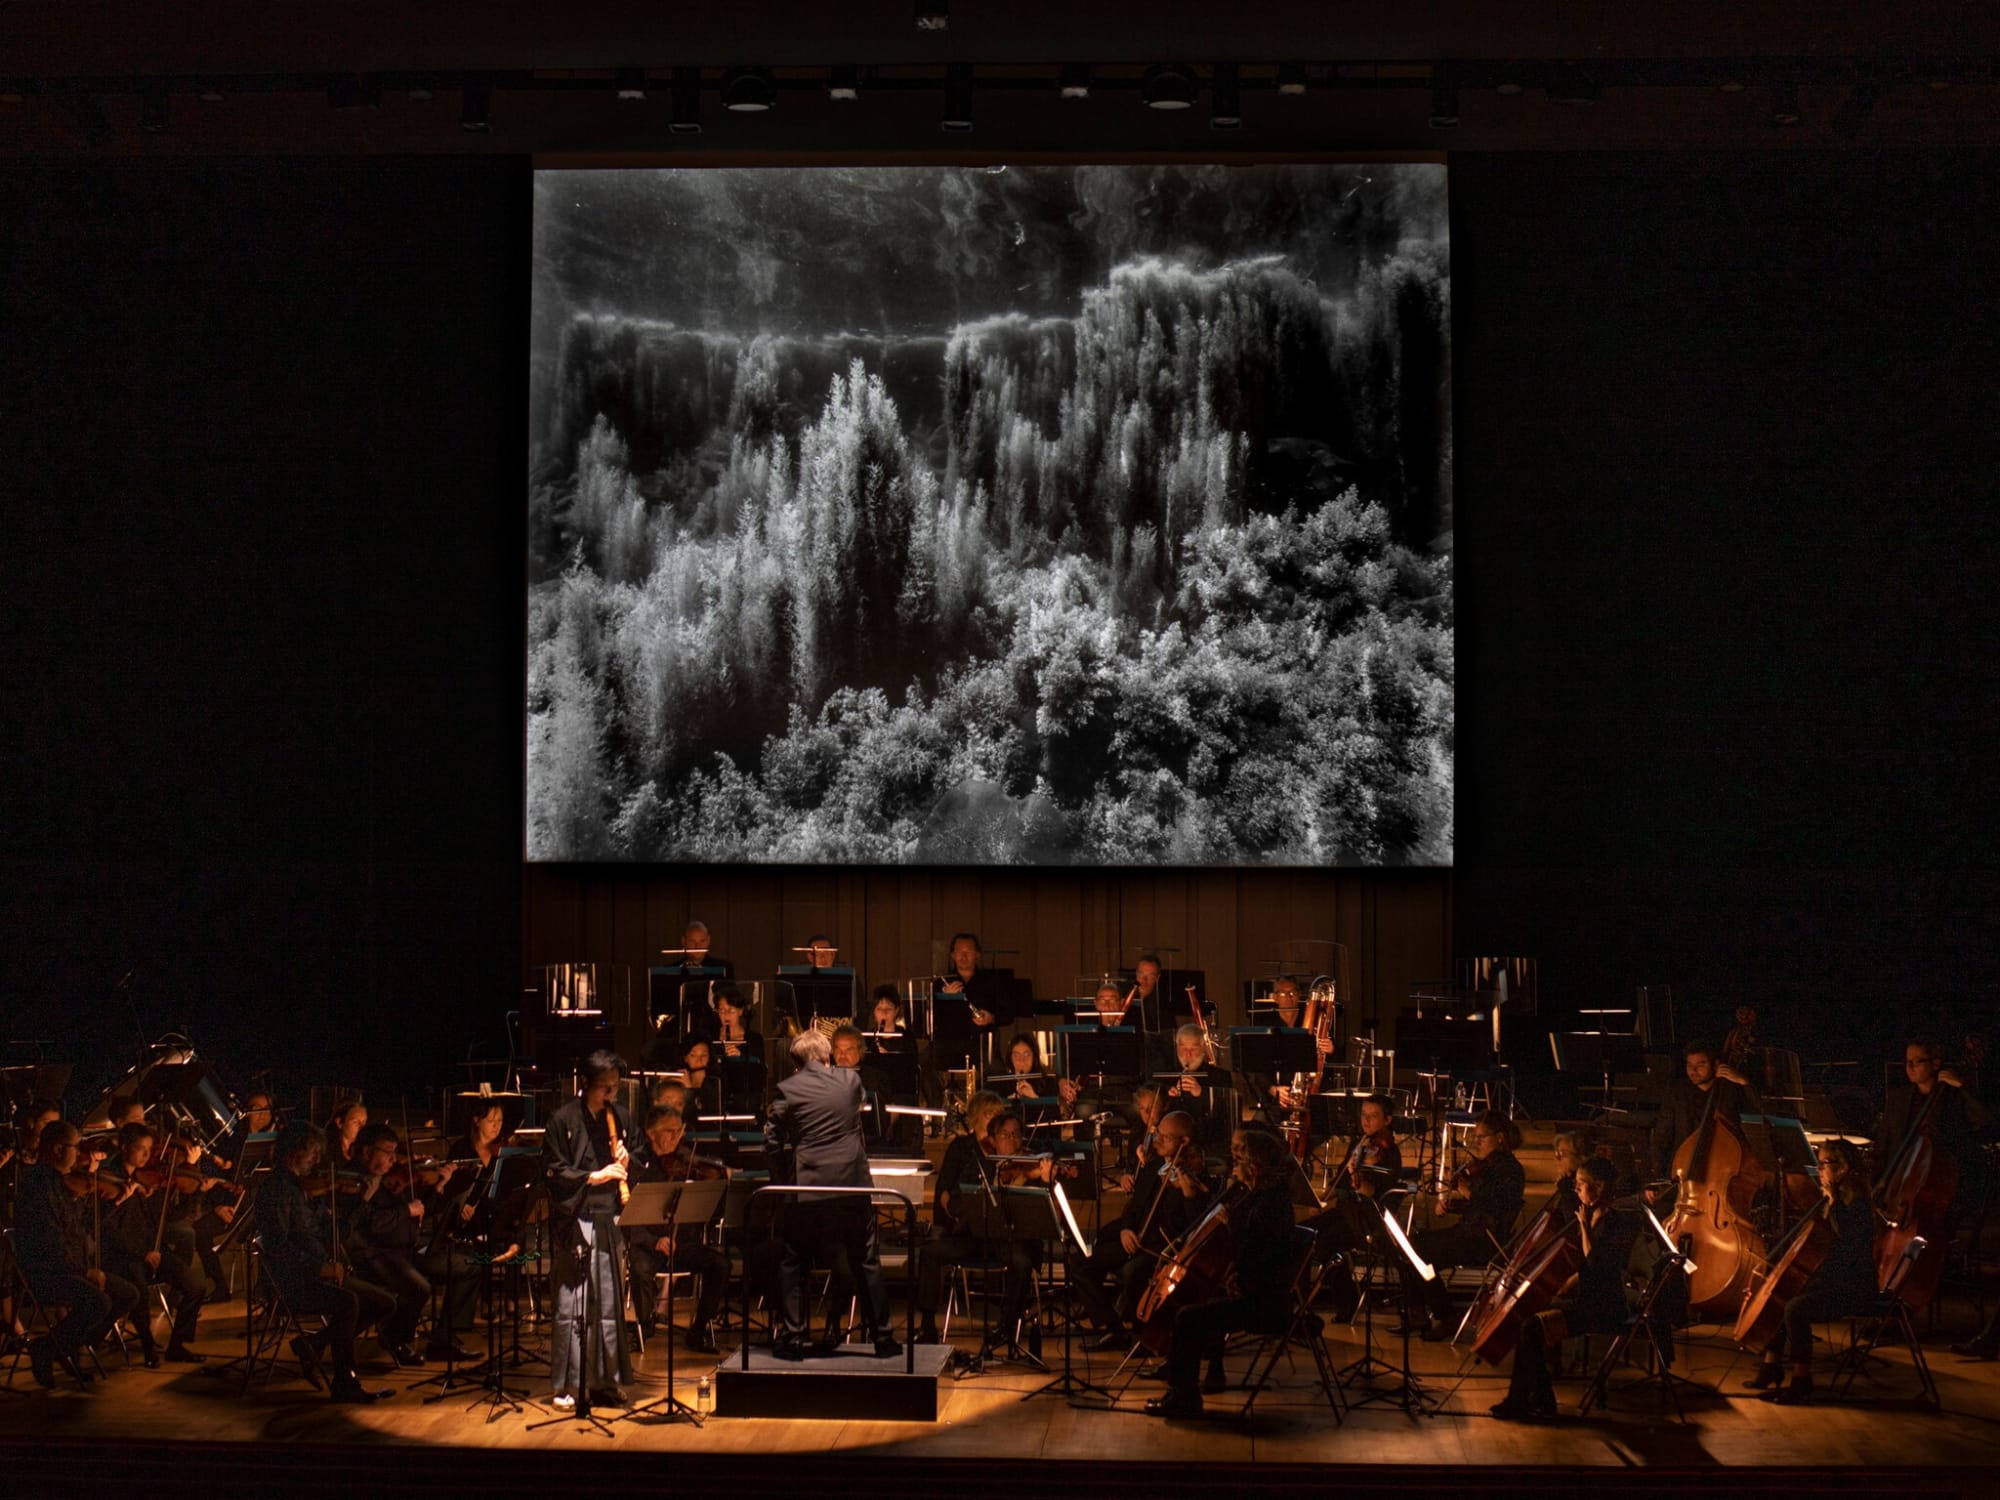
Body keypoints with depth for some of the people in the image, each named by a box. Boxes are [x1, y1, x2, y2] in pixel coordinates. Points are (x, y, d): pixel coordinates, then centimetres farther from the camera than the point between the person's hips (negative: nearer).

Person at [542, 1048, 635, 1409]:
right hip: (574, 1220, -5)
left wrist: (626, 1161, -1)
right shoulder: (563, 1120, -3)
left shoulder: (620, 1116, 12)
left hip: (610, 1219, 5)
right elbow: (552, 1172, -7)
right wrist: (593, 1177, -17)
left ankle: (606, 1381, 15)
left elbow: (636, 1158, 21)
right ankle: (566, 1386, 2)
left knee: (610, 1303, 7)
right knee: (572, 1305, -4)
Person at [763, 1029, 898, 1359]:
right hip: (854, 1185, 2)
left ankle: (792, 1338, 7)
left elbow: (772, 1144, -3)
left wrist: (784, 1180, 9)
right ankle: (882, 1337, 15)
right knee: (867, 1263, 12)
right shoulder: (851, 1081, 2)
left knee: (792, 1265, 10)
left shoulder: (786, 1091, -4)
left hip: (807, 1187, -2)